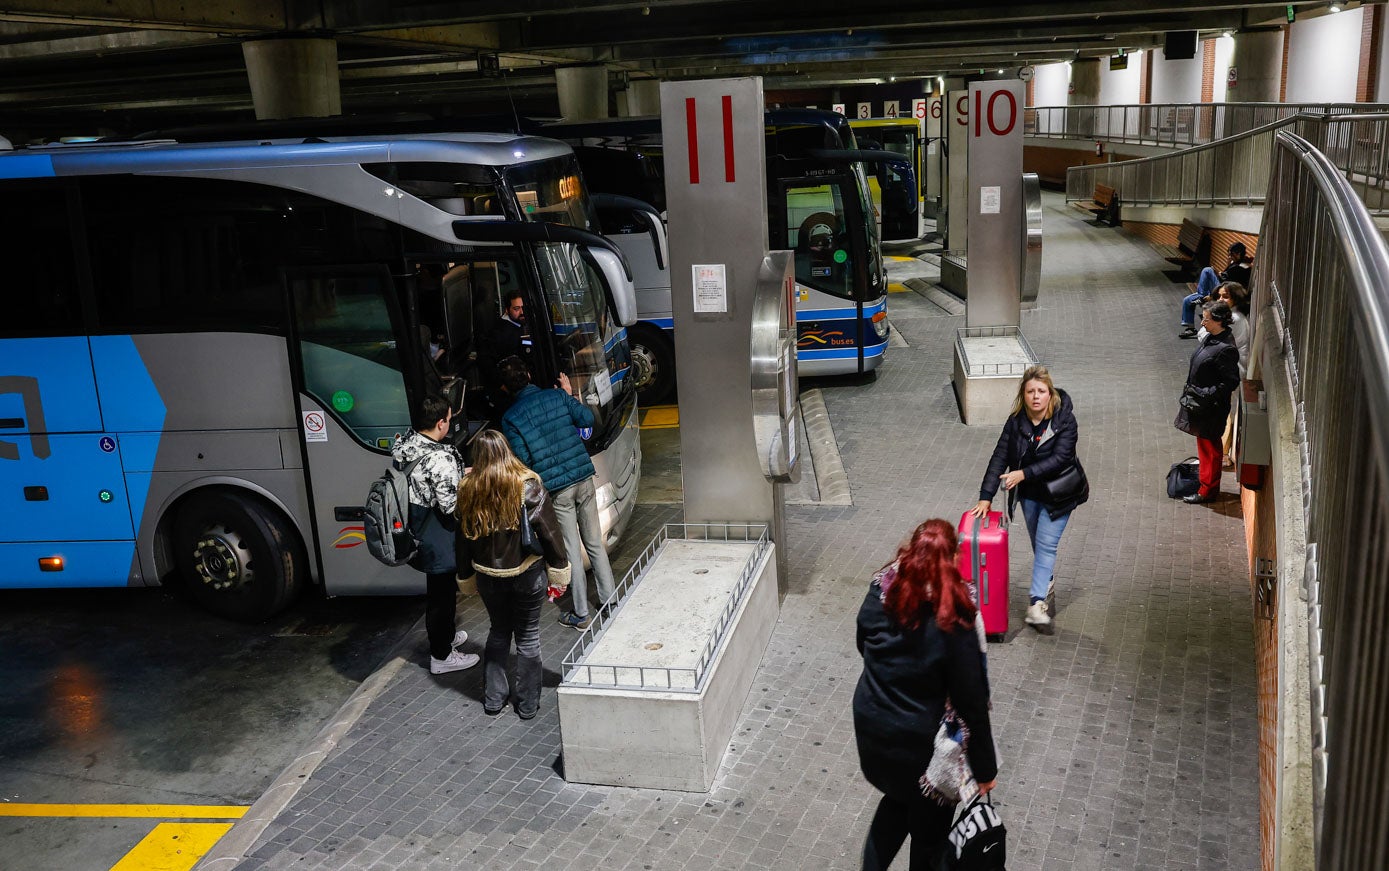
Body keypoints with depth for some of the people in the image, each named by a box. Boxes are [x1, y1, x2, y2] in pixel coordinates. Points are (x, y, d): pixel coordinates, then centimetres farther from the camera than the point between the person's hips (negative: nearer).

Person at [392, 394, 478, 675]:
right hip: (438, 540, -9)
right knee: (442, 593, 8)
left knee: (437, 587, 26)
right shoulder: (439, 459, -29)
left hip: (415, 532, 9)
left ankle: (445, 635, 46)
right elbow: (451, 504, -27)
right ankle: (441, 656, 22)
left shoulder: (403, 445, -2)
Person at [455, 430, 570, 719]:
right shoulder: (528, 487, -16)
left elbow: (463, 538, 2)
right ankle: (527, 704, 21)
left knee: (498, 632, 22)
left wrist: (466, 576, 14)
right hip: (527, 574, -2)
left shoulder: (467, 491, -8)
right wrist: (559, 572, -2)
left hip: (488, 576, 2)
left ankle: (493, 698, 28)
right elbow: (549, 532, -13)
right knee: (527, 637, 12)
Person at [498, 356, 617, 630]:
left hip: (556, 489, -3)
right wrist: (569, 395, 14)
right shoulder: (557, 396, -1)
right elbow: (588, 418, 1)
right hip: (584, 478, 3)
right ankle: (609, 598, 25)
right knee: (595, 543, 15)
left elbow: (522, 460, -8)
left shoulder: (510, 418, -8)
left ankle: (580, 614, 14)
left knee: (571, 551, 6)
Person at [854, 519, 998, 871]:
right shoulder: (953, 621, -26)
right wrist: (985, 768, -8)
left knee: (898, 798, 31)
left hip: (870, 724, 5)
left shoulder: (881, 592, -13)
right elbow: (971, 701, -18)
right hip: (922, 740, -5)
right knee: (930, 826, 21)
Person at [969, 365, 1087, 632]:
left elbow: (1059, 458, -25)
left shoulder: (1065, 421, -18)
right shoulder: (1016, 421, -9)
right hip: (1029, 493, 4)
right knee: (1039, 544, 15)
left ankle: (1037, 603, -13)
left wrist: (1023, 474, -33)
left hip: (1058, 493, -4)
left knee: (1046, 544, -11)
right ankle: (1047, 584, 35)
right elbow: (1000, 458, -10)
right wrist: (986, 497, -16)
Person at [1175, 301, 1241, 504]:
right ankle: (1205, 478, 35)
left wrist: (1206, 395, -23)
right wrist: (1191, 391, 13)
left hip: (1211, 408, -9)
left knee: (1209, 446, 4)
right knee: (1204, 444, 21)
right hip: (1199, 402, 9)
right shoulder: (1210, 338, 4)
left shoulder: (1225, 349, -24)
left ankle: (1207, 491, 15)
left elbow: (1231, 382, -23)